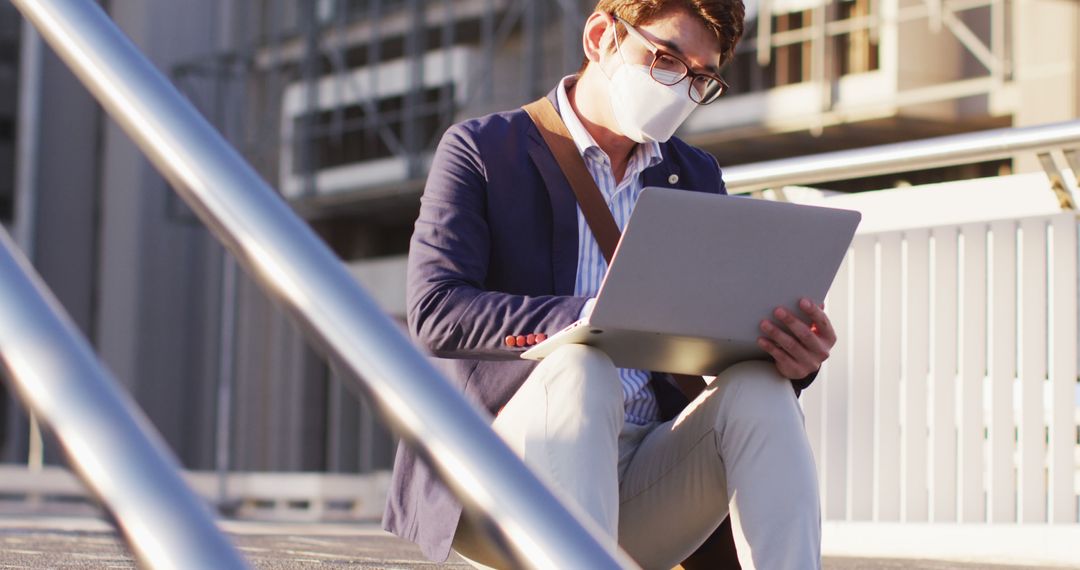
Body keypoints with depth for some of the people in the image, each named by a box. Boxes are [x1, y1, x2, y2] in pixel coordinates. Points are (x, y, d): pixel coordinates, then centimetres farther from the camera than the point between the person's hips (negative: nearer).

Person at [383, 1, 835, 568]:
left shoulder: (696, 177, 18)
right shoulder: (480, 149, 2)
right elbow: (433, 310, -12)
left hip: (643, 486, 4)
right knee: (581, 369, -34)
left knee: (759, 389, -24)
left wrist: (792, 358, -15)